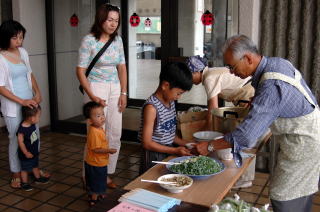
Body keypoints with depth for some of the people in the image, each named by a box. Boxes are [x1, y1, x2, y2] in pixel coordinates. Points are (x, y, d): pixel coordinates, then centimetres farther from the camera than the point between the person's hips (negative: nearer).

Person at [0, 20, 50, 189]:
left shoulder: (23, 52, 5)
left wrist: (37, 92, 2)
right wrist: (22, 101, -20)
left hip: (30, 103, 6)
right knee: (16, 140, 3)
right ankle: (16, 174, 20)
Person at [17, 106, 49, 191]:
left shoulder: (32, 124, -12)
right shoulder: (22, 129, -34)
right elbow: (20, 142, -27)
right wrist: (26, 153, -21)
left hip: (34, 151, 8)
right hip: (26, 155, -8)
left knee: (35, 166, 26)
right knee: (25, 168, 12)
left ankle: (38, 178, 45)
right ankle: (24, 183, 30)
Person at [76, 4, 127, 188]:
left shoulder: (117, 39, 6)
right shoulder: (89, 41, -9)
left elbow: (122, 67, 11)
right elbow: (80, 71, -9)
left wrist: (124, 93, 4)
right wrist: (92, 96, -16)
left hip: (115, 89, 6)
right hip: (96, 88, -5)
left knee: (115, 134, 8)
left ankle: (107, 174, 23)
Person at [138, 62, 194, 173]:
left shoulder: (171, 102, 4)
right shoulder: (152, 107, -21)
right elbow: (147, 143, -19)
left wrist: (186, 144, 1)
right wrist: (175, 150, -19)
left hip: (168, 153, 8)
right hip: (154, 157, -7)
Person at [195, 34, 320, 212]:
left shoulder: (271, 87, -32)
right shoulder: (276, 62, -3)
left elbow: (246, 136, -33)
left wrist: (209, 146, -24)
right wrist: (254, 102, 9)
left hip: (303, 144, -9)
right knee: (300, 196, 20)